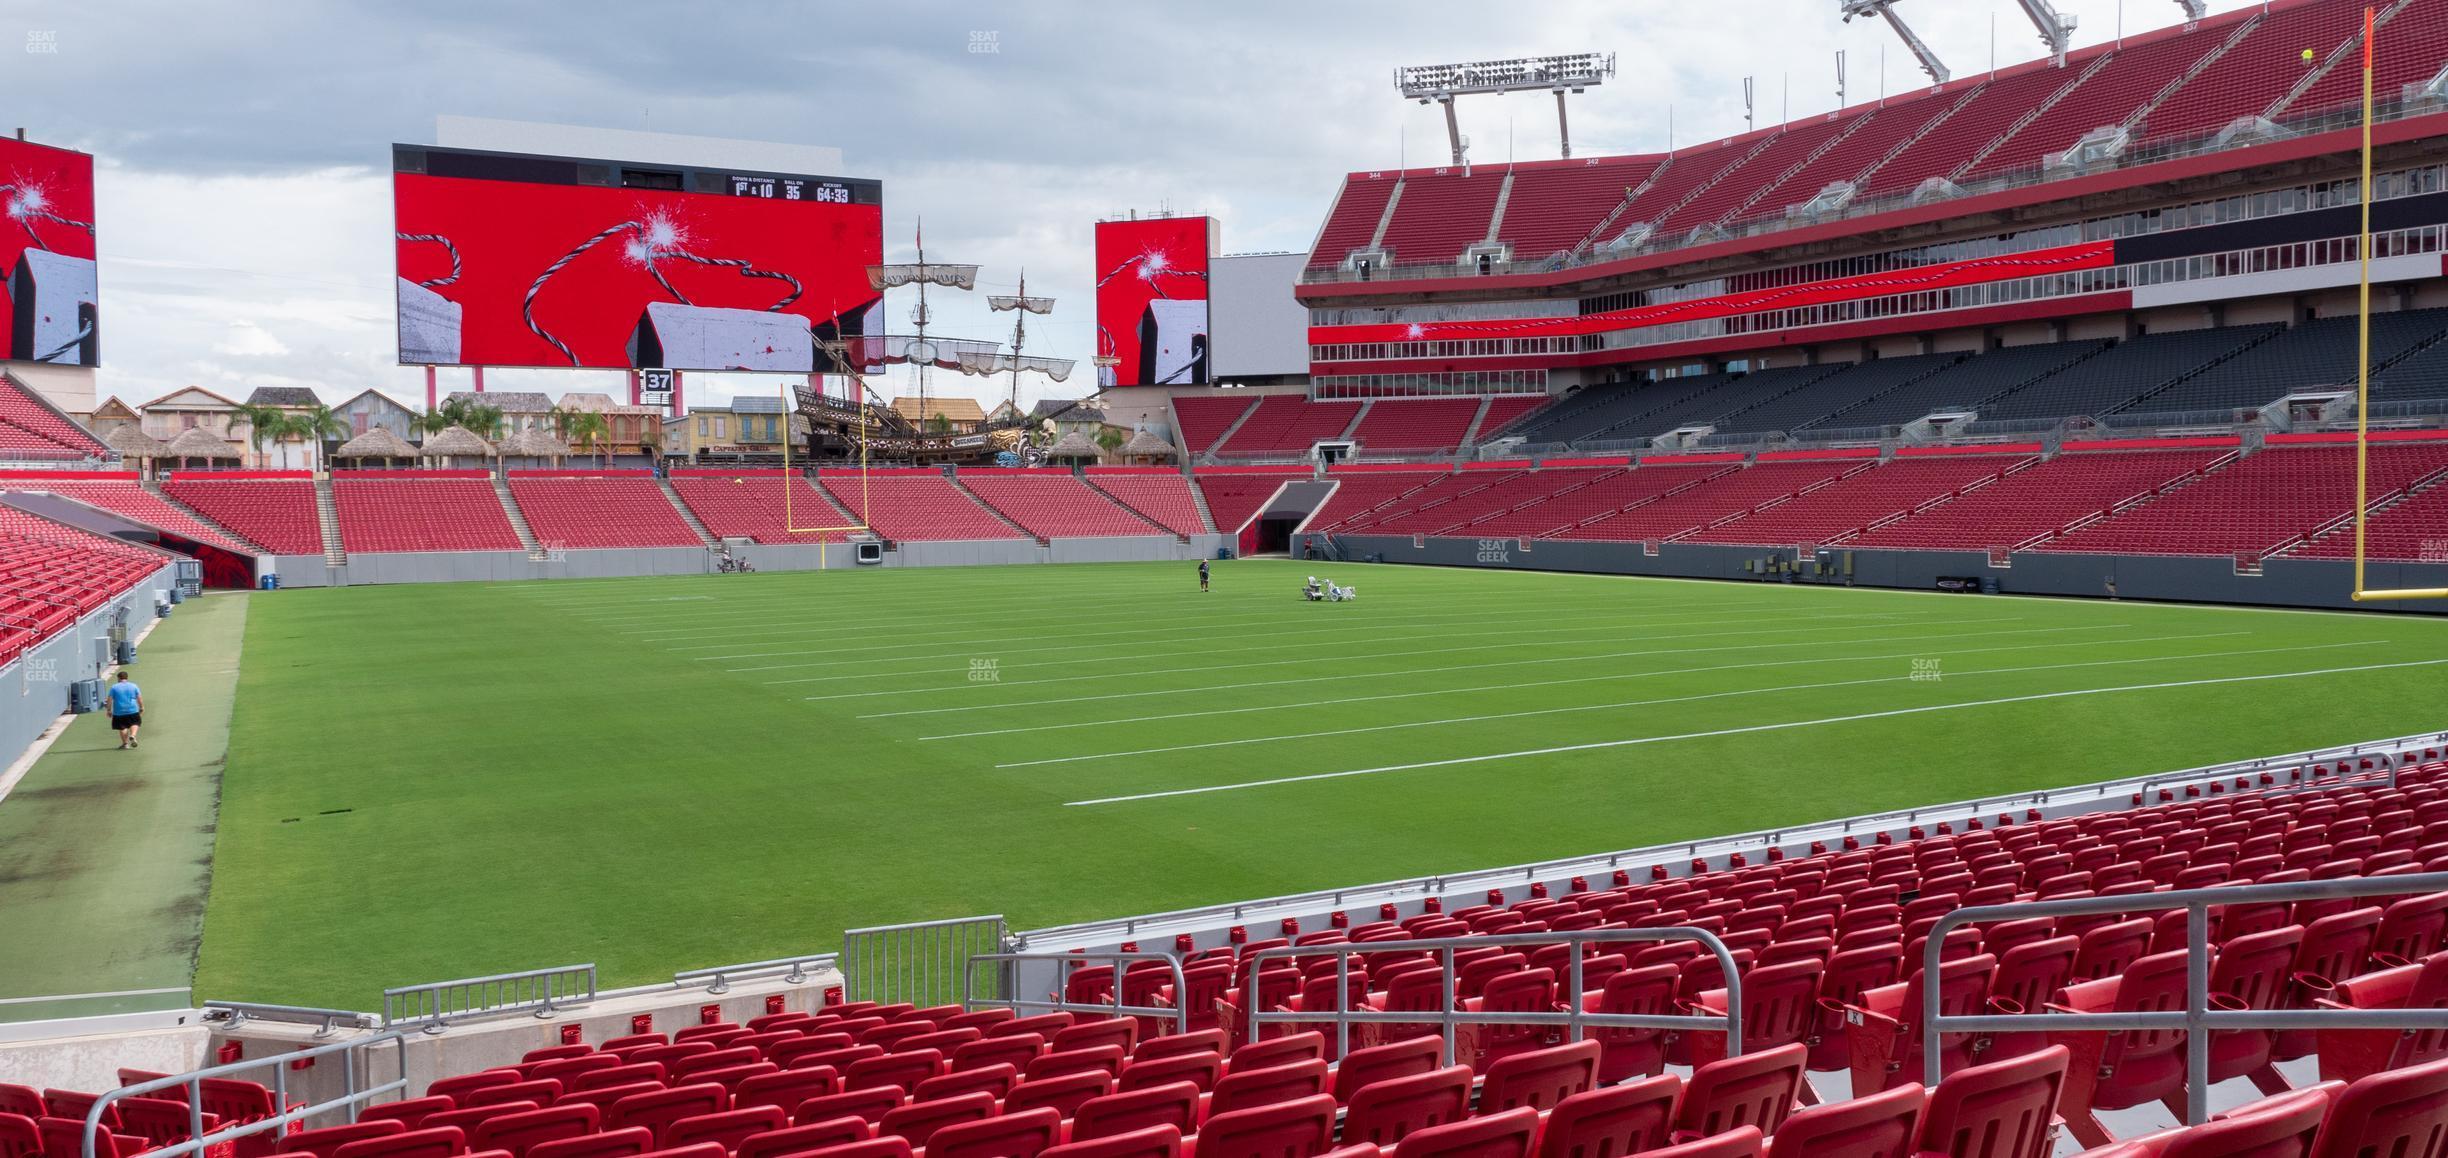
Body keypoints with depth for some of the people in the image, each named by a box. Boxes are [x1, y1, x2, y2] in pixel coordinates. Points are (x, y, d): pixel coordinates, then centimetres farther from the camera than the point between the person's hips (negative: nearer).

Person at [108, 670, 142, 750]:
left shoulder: (114, 687, 0)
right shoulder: (134, 686, 3)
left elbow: (110, 699, -3)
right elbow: (139, 698, 3)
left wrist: (109, 710, 5)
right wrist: (141, 707, 12)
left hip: (119, 711, -1)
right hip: (132, 710, 1)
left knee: (122, 727, 9)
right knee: (135, 723, 17)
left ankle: (125, 743, 8)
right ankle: (132, 736, -9)